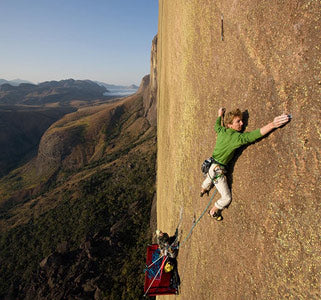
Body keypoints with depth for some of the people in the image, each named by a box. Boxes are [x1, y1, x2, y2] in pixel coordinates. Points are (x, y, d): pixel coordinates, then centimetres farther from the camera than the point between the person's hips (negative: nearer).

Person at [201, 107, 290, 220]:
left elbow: (216, 125, 19)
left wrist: (220, 115, 37)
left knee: (209, 179, 41)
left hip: (211, 165, 8)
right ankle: (213, 212, 31)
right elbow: (254, 135, -42)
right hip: (217, 170, -8)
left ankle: (203, 191, 70)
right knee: (227, 198, 9)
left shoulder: (221, 131, -5)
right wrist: (272, 125, -50)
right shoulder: (237, 137, -29)